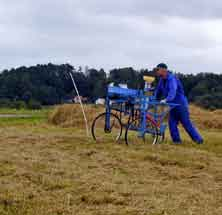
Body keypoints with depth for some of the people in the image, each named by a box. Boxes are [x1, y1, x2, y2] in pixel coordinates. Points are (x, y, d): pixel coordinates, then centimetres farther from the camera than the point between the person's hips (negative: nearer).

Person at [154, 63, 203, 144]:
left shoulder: (171, 78, -22)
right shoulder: (162, 80, 6)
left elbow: (172, 91, -37)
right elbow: (158, 91, 18)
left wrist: (166, 99, -51)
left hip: (181, 104, -8)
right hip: (173, 105, 8)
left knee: (186, 123, -2)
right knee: (172, 123, 0)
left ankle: (198, 139, 9)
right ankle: (176, 140, 5)